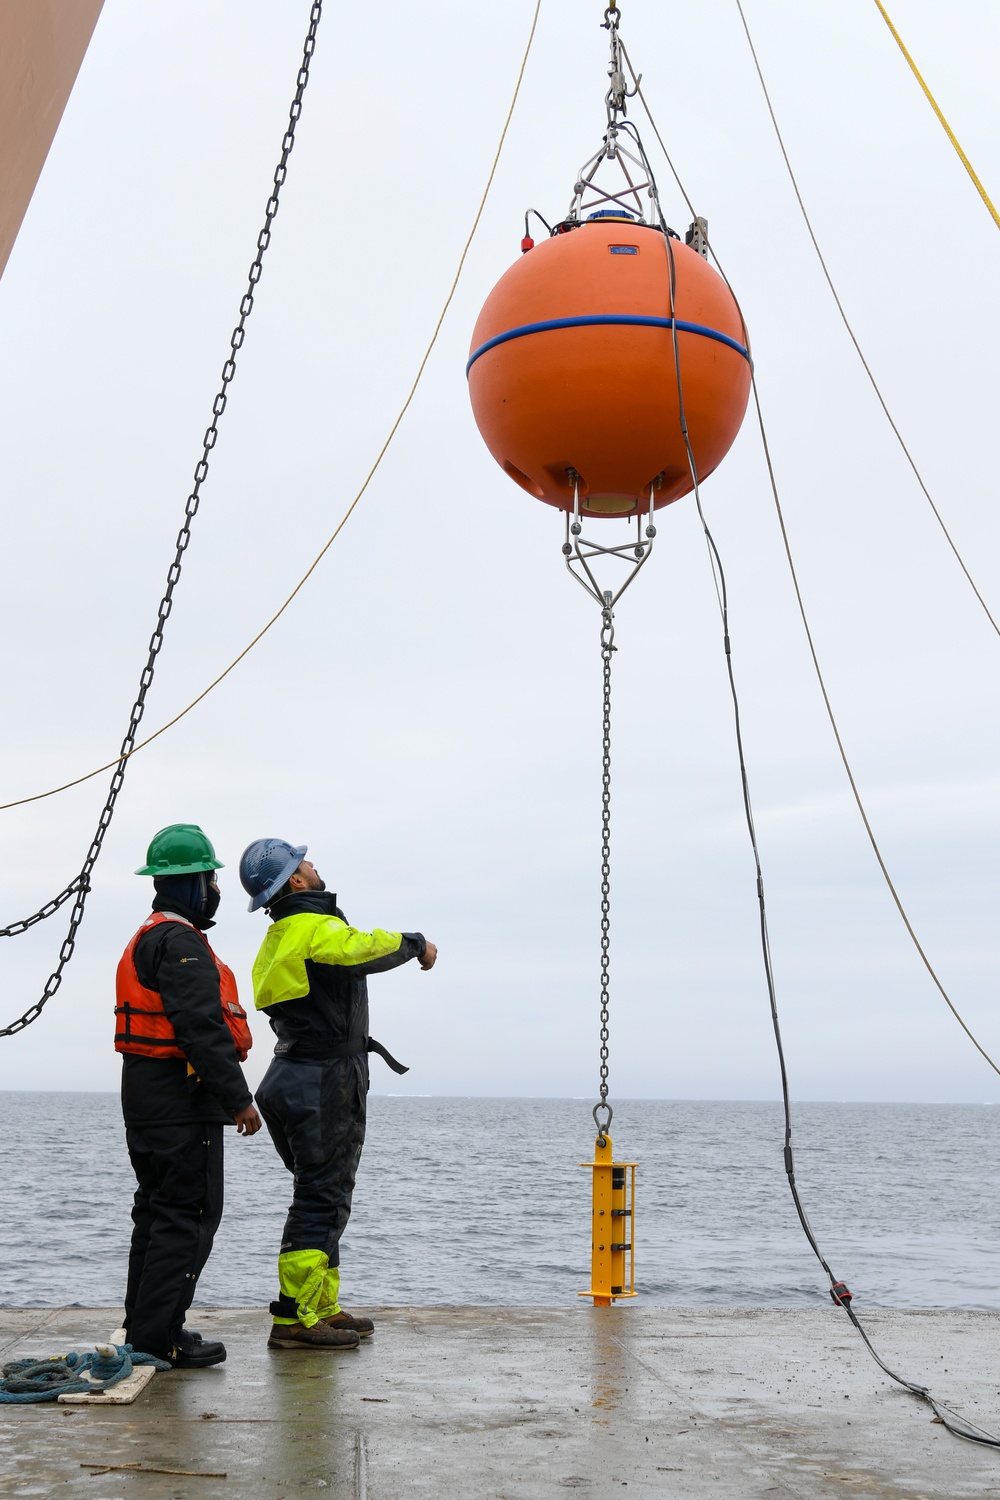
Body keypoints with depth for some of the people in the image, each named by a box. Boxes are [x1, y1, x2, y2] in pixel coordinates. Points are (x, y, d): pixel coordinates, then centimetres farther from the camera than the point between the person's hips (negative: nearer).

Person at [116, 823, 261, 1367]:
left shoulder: (147, 939, 18)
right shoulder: (181, 943, -16)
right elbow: (202, 1028, -23)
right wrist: (239, 1098, -20)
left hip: (147, 1098, 11)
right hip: (181, 1102, -11)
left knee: (157, 1210, 16)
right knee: (189, 1214, -6)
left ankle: (145, 1328, 23)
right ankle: (158, 1335, -4)